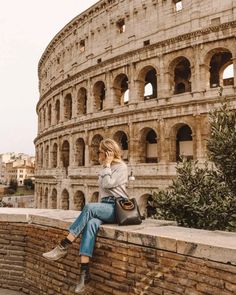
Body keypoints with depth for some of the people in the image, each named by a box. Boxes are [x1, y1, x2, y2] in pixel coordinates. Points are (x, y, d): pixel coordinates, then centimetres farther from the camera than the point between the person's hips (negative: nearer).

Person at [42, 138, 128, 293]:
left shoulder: (121, 167, -1)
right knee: (91, 224, -29)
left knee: (89, 208, -33)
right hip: (104, 207, 6)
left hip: (117, 208, -6)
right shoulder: (106, 168, 23)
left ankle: (63, 247, -27)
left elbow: (107, 184, -14)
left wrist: (107, 165, -6)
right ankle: (85, 271, -36)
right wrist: (98, 209, 10)